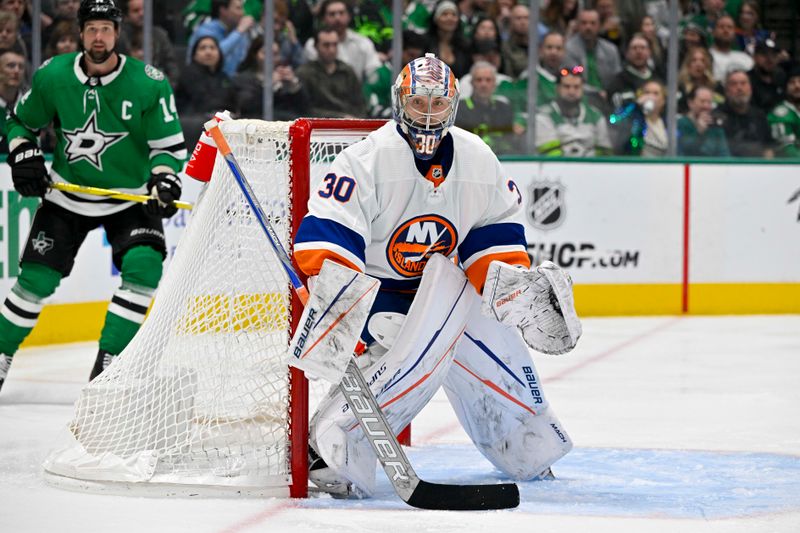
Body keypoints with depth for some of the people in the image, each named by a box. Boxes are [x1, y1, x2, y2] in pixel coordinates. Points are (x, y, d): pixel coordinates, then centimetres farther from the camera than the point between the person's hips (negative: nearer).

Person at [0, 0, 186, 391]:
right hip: (66, 195, 1)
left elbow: (168, 144, -8)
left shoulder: (149, 84, -14)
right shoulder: (52, 77, -9)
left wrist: (164, 179, -25)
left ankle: (107, 361, -11)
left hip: (131, 198, -1)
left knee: (144, 268, -22)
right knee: (37, 278, -3)